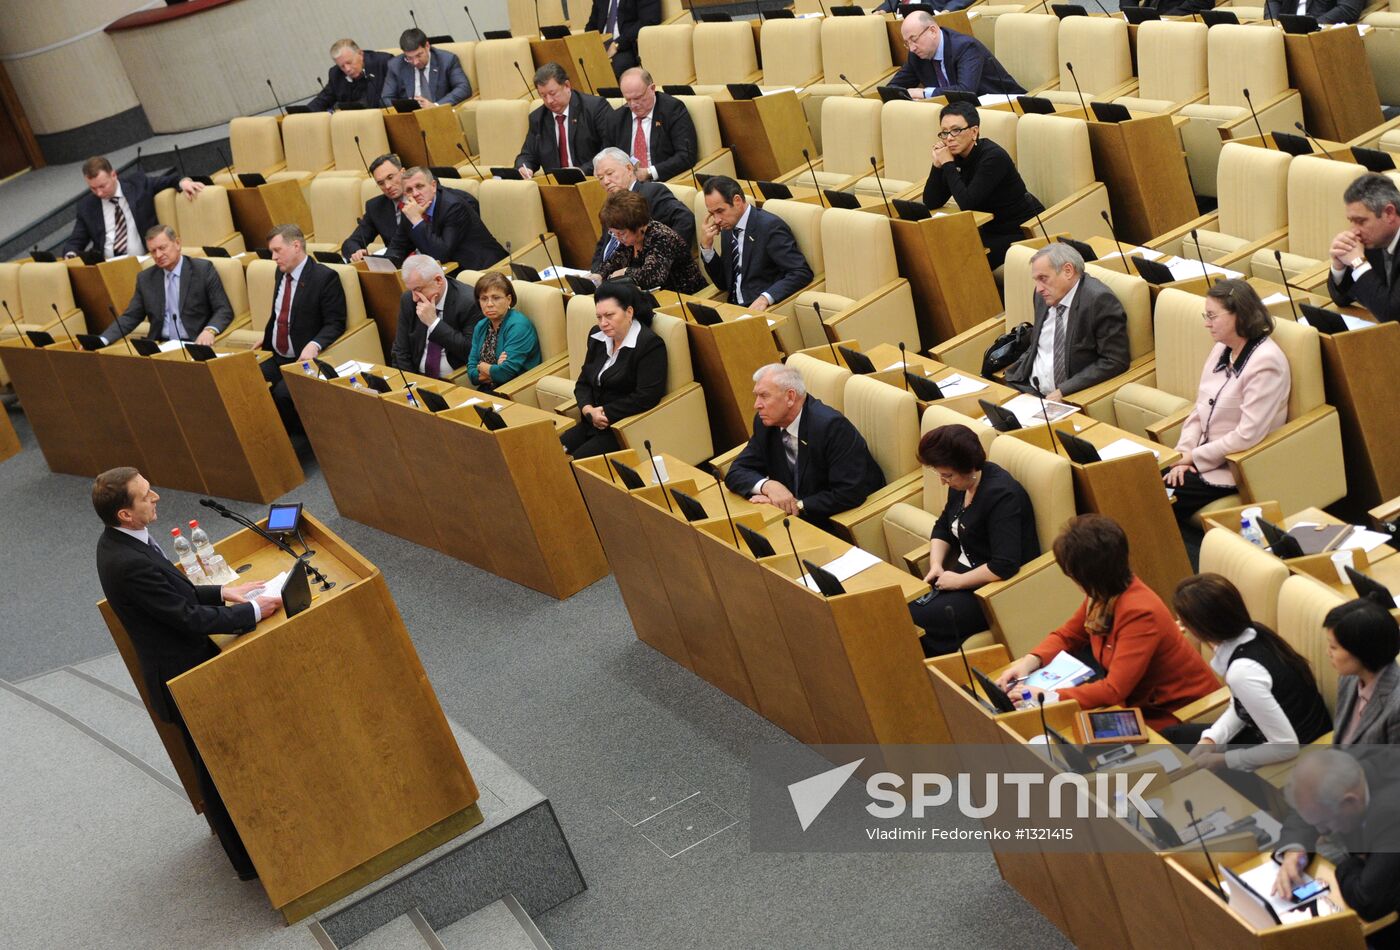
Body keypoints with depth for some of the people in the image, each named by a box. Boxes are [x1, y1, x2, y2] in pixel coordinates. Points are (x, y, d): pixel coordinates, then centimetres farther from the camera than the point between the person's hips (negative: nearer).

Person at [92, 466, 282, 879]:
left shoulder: (119, 542, -1)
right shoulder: (130, 564, -32)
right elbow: (190, 617, -27)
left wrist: (223, 592, 4)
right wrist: (254, 610, -18)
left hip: (182, 664, 9)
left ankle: (242, 845, 41)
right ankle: (248, 860, 23)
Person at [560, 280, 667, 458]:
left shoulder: (650, 345, -11)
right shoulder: (597, 338, 13)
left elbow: (647, 397, -19)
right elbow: (583, 382, 16)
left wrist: (606, 412, -15)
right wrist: (588, 409, -6)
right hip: (592, 424, 7)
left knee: (577, 462, -26)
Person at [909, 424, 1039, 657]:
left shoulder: (1001, 495, -24)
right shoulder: (961, 483, 3)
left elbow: (1004, 566, -29)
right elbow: (943, 528, 19)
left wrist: (958, 581, -19)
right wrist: (936, 564, 1)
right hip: (964, 571, 9)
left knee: (914, 623, -21)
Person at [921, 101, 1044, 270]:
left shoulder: (993, 156, -23)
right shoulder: (956, 155, -2)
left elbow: (967, 204, -29)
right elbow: (931, 204, -3)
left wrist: (948, 164, -22)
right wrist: (938, 164, -15)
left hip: (1022, 229, -7)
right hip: (993, 229, 7)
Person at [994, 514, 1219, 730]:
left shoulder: (1139, 613, -32)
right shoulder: (1102, 595, -8)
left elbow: (1114, 690, -32)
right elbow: (1067, 635, 8)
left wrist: (1049, 697, -33)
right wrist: (1030, 661, -10)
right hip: (1140, 694, 8)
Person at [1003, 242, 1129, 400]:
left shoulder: (1100, 300, -13)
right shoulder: (1044, 295, 9)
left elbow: (1114, 361, -16)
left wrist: (1063, 391, -18)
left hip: (1072, 398, -7)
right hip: (1028, 388, 7)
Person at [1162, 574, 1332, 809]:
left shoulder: (1243, 672, -35)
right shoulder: (1252, 634, -9)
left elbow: (1287, 746, -29)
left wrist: (1223, 760, -18)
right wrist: (1210, 739, -7)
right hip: (1268, 734, 8)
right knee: (1171, 737, 14)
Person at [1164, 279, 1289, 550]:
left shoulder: (1265, 361, -17)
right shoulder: (1222, 349, 9)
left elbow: (1247, 435, -22)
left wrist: (1195, 456, -15)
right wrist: (1184, 453, -5)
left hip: (1231, 468, -8)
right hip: (1203, 457, 8)